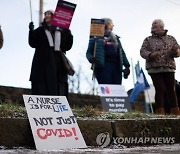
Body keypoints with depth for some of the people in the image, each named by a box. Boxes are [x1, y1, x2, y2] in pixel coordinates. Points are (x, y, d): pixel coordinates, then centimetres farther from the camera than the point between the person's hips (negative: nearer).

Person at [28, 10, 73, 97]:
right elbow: (33, 43, -2)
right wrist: (31, 31, -16)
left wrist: (69, 35, -5)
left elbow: (67, 46, 11)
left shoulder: (61, 32, 15)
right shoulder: (40, 31, 12)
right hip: (42, 64, -1)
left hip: (58, 65, 2)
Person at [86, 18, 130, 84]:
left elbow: (122, 53, 24)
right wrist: (91, 58, -15)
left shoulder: (115, 38, 26)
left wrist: (126, 65, 12)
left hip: (116, 66, 5)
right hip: (103, 66, -5)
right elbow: (89, 52, 8)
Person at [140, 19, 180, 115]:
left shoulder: (171, 39, 16)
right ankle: (160, 113, -4)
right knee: (160, 90, -8)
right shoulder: (148, 40, 12)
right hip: (155, 69, -1)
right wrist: (151, 55, -19)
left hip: (169, 68, 1)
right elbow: (142, 51, 1)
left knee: (171, 90, -2)